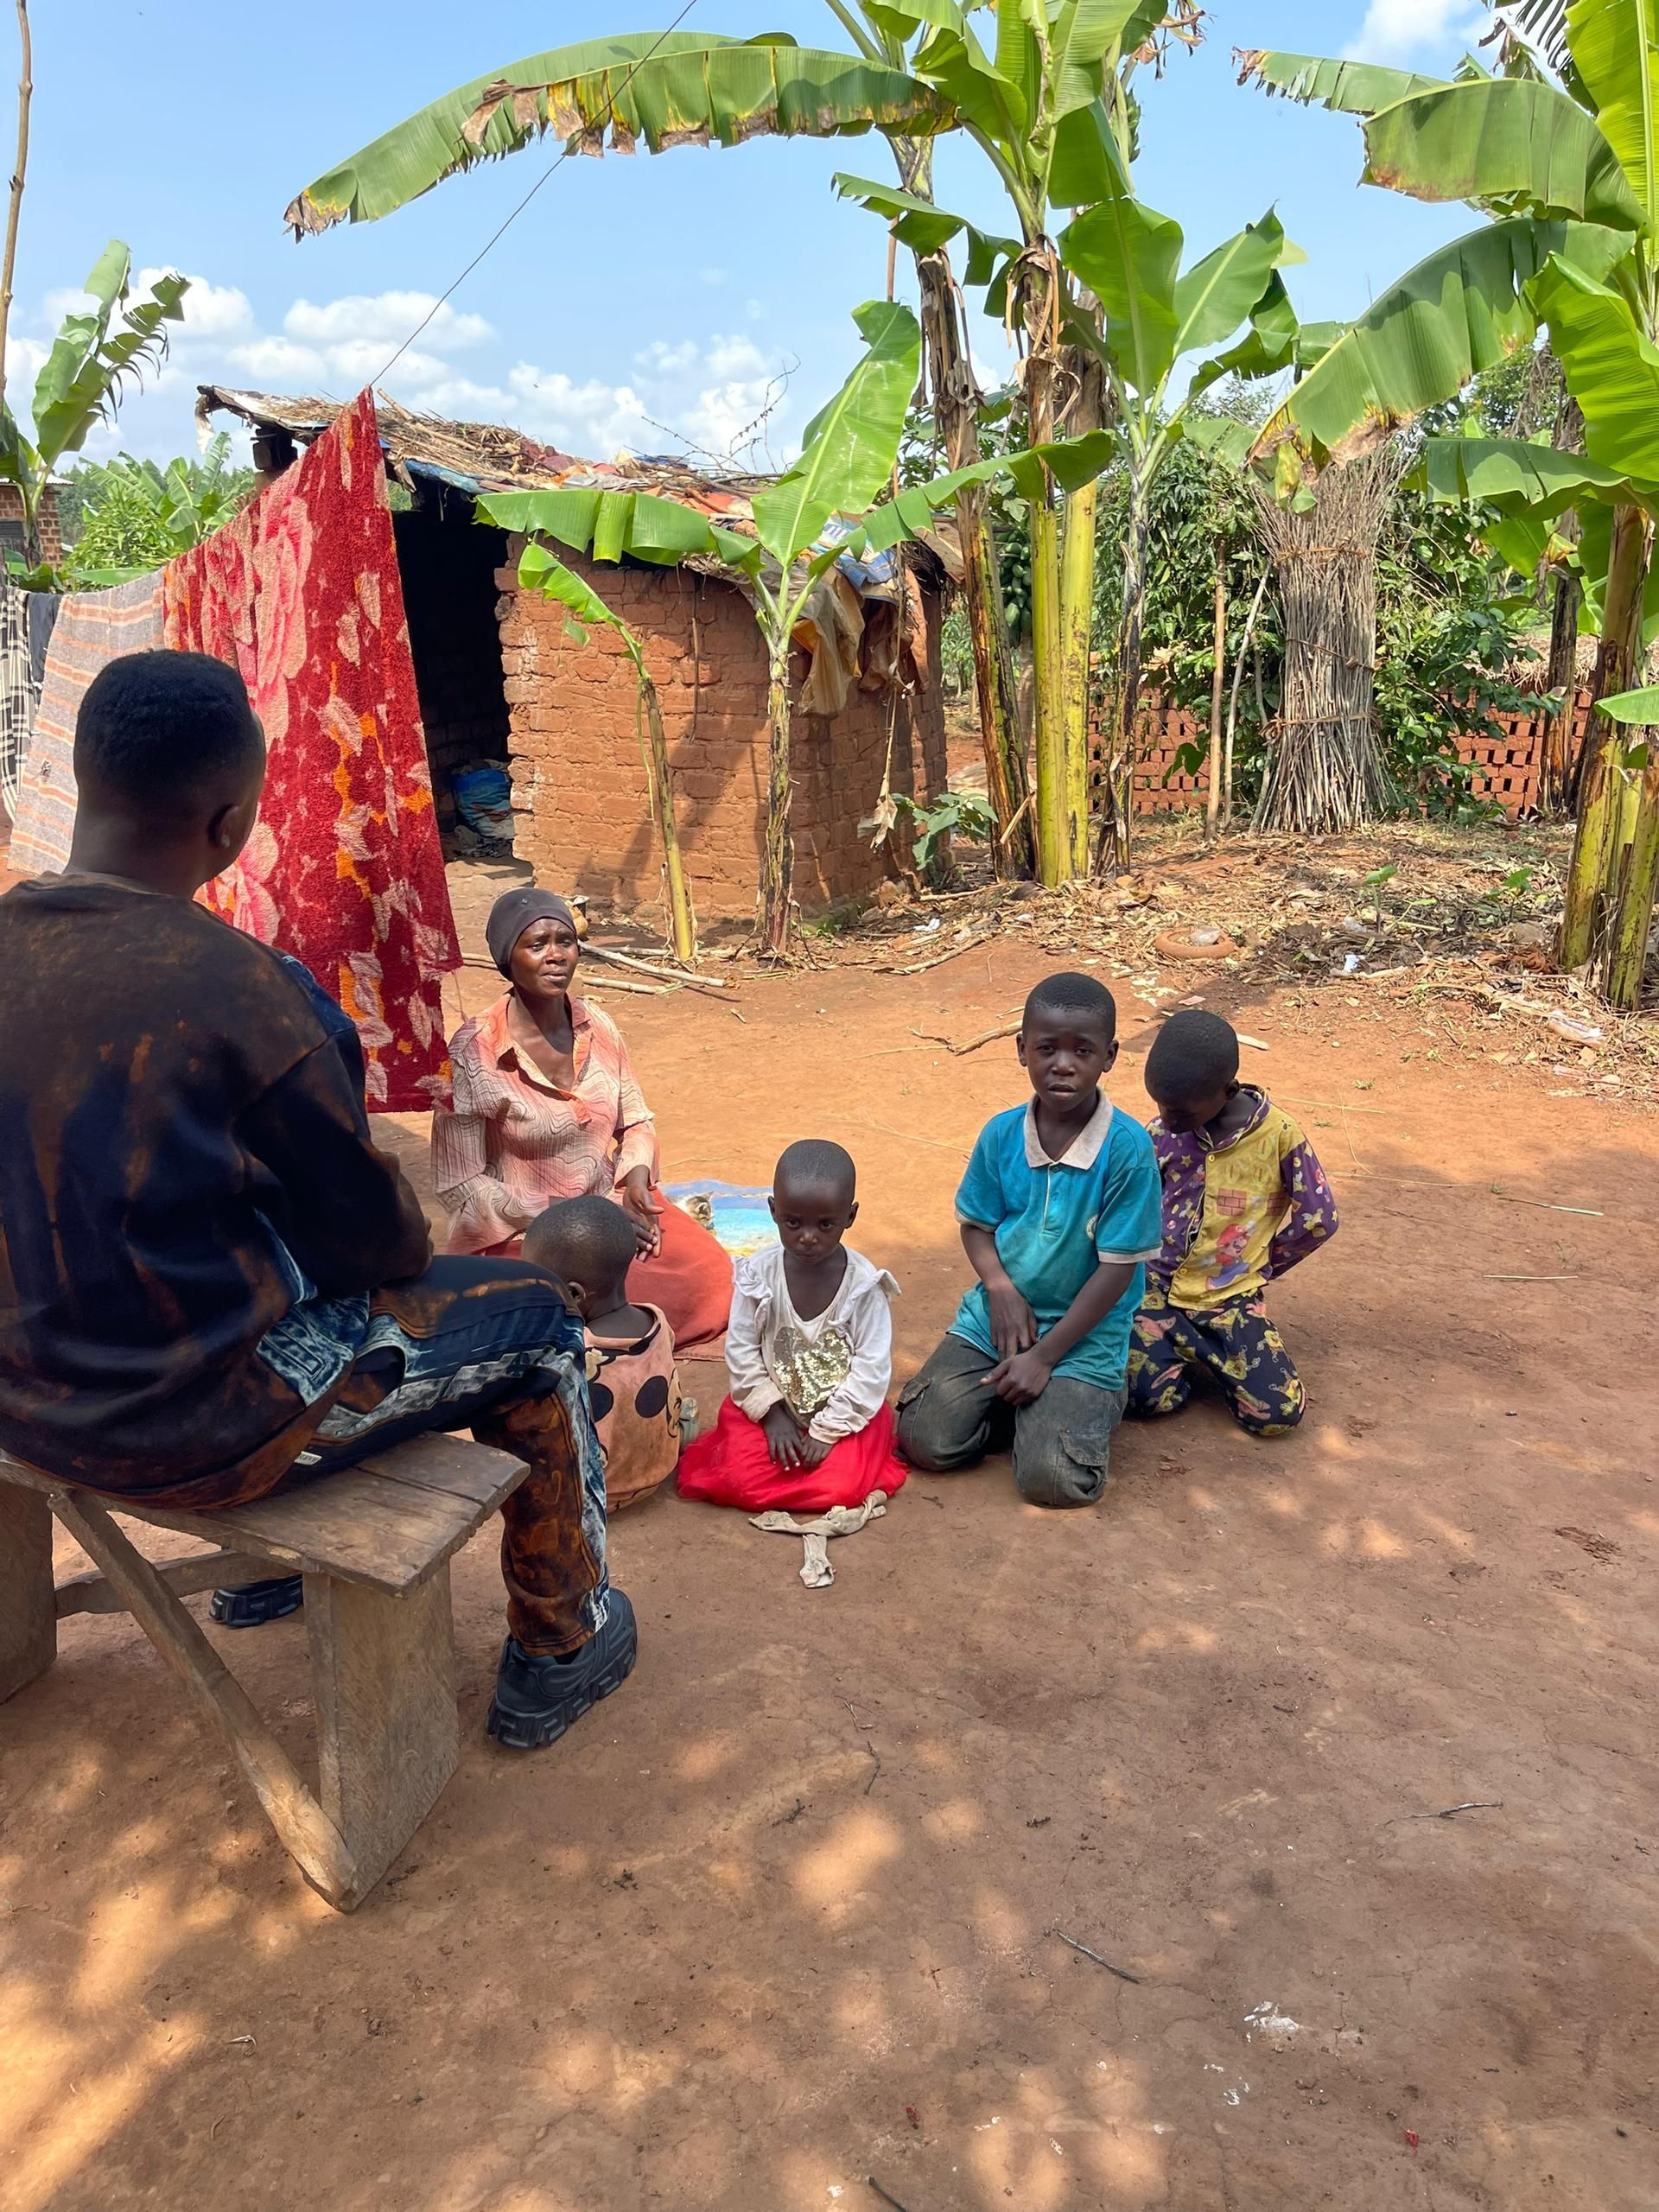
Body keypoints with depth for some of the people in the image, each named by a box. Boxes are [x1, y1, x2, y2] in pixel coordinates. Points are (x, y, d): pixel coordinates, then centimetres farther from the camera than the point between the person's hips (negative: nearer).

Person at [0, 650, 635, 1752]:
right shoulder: (234, 986, -26)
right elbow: (373, 1234, -15)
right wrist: (406, 1236, 9)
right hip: (188, 1425, -7)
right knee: (533, 1322, 11)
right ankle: (562, 1650, 28)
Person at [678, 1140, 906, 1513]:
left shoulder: (864, 1284, -15)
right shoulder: (758, 1273, -11)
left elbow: (873, 1366, -12)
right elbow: (741, 1350, -4)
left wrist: (829, 1429, -15)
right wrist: (771, 1412, -11)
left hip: (845, 1413, -1)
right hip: (772, 1405, 1)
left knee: (841, 1488, -23)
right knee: (738, 1480, -19)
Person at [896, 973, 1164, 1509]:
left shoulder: (1127, 1149, -17)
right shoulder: (1001, 1134, -5)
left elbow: (1118, 1266, -14)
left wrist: (1045, 1356, -13)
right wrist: (1000, 1286, -14)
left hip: (1083, 1337, -3)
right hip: (996, 1317, 4)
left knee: (1051, 1479, -18)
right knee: (926, 1441, -10)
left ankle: (1090, 1404, 13)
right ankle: (1030, 1410, 15)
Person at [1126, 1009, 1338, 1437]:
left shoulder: (1278, 1137, -12)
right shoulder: (1162, 1133, -6)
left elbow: (1319, 1218, -2)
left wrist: (1256, 1267, 4)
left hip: (1230, 1299, 0)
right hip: (1157, 1286, 0)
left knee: (1278, 1413, -14)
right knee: (1149, 1395, -22)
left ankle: (1192, 1348, 11)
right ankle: (1187, 1349, 11)